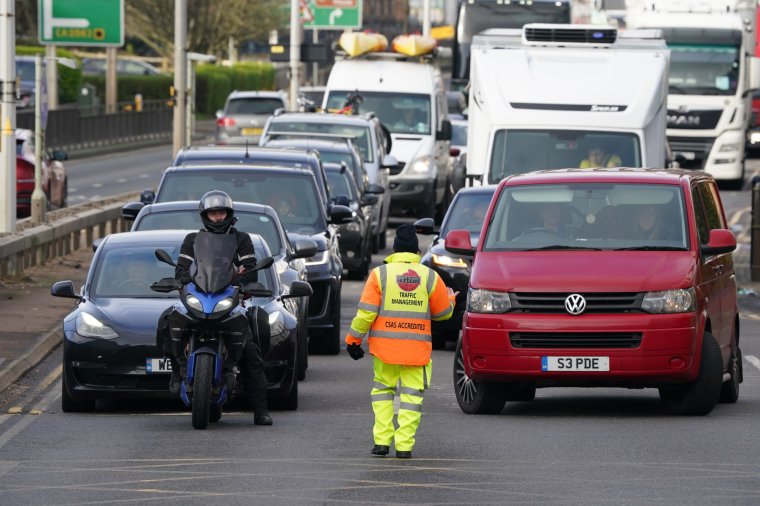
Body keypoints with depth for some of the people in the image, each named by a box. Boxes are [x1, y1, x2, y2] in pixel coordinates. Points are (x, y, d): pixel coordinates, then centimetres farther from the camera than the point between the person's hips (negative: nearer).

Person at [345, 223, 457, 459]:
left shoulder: (380, 274, -1)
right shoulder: (430, 277, 2)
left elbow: (366, 312, -5)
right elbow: (443, 312, 11)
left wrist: (353, 339, 5)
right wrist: (450, 298, 33)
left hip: (385, 346, 0)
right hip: (417, 348, 0)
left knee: (382, 389, 15)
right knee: (412, 394, 4)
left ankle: (382, 441, 7)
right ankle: (404, 445, -3)